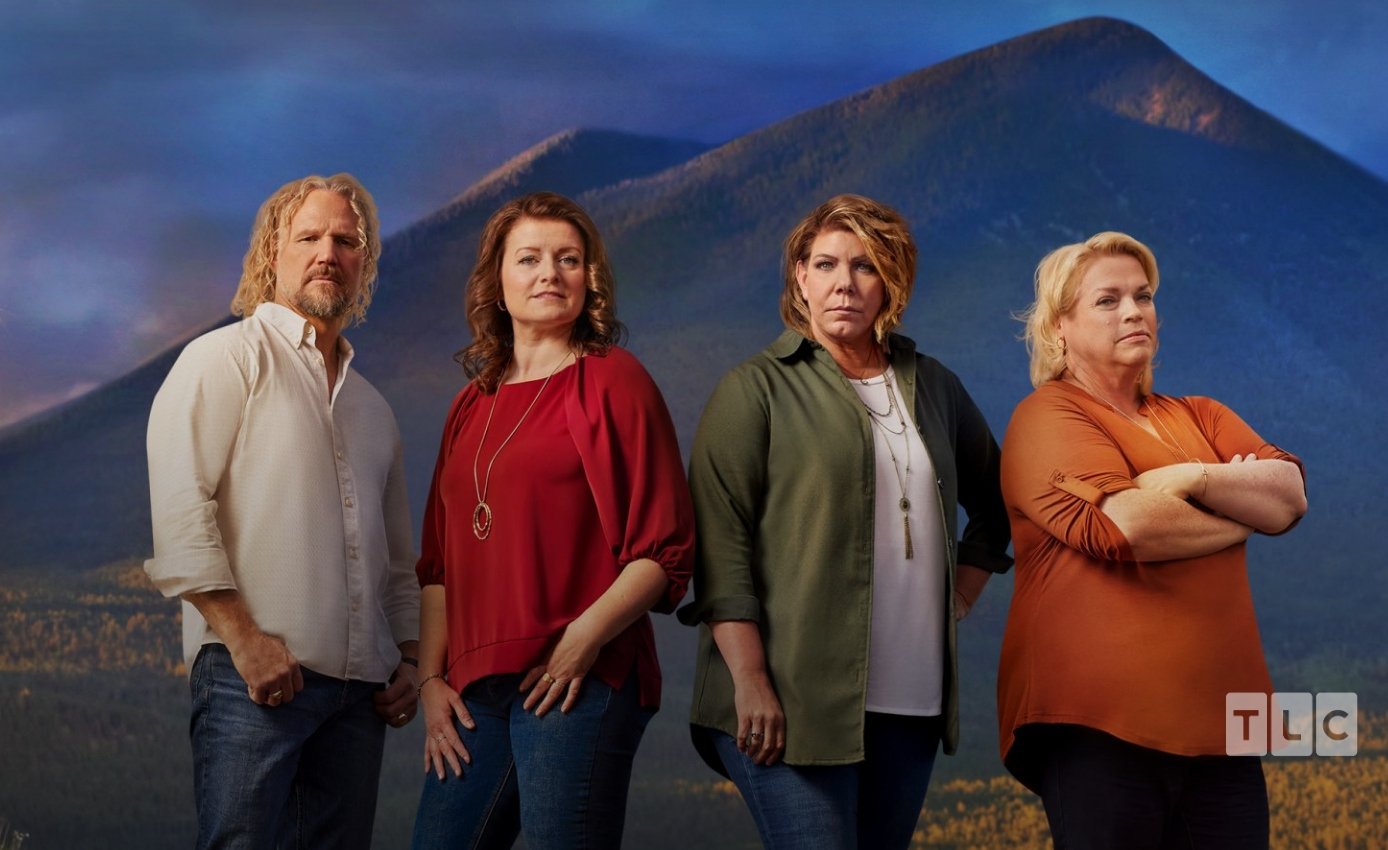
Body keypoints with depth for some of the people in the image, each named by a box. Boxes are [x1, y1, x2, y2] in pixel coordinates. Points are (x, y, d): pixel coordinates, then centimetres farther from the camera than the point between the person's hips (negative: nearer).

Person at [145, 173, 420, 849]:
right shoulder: (225, 358, 3)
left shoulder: (372, 408, 24)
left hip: (360, 688, 6)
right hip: (253, 671, -6)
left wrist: (408, 659, 13)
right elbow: (179, 509, -9)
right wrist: (244, 638, -16)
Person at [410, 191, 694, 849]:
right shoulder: (473, 406, 17)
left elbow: (666, 551, -5)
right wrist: (430, 678, 8)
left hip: (579, 680, -5)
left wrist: (585, 638, -16)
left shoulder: (612, 380, 0)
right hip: (475, 690, 5)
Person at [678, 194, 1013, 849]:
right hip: (792, 701, -5)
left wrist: (957, 599, 15)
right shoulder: (758, 388, 2)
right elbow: (721, 541, -7)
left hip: (911, 701, 5)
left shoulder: (932, 388, 16)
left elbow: (994, 504, 29)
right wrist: (751, 682, -15)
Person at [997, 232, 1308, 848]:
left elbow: (1290, 495, 5)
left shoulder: (1199, 417, 20)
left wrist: (1197, 479, -12)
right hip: (1099, 726, -6)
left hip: (1219, 725, 6)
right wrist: (1245, 509, 0)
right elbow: (1124, 525, -17)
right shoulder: (1049, 416, -1)